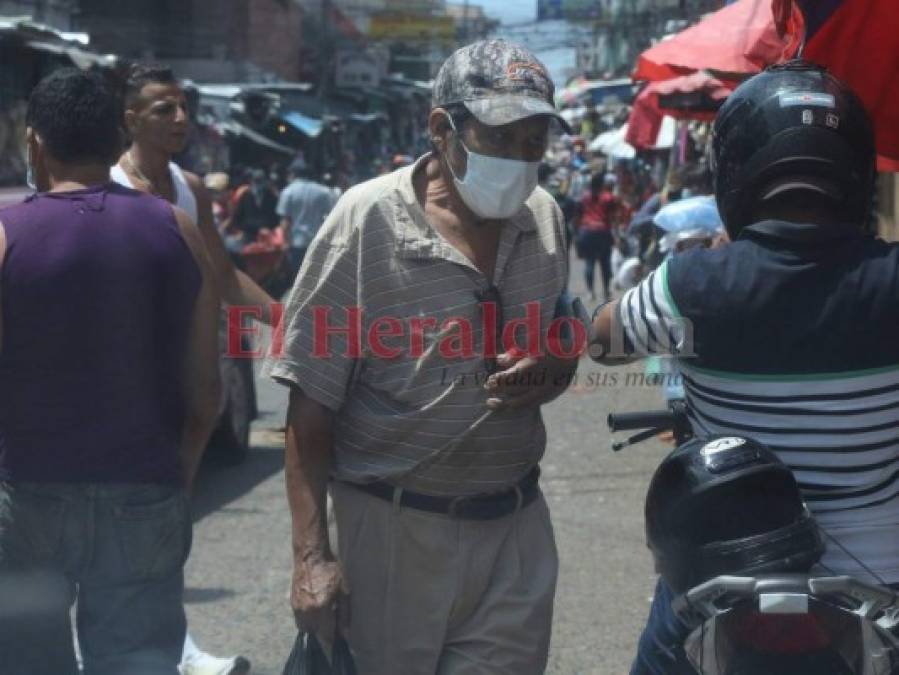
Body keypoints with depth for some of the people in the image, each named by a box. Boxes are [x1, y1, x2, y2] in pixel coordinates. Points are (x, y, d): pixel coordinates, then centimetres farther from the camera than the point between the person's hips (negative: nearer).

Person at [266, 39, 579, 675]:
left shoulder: (546, 218, 4)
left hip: (516, 527, 4)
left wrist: (551, 373, -7)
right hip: (396, 527, -4)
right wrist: (312, 555, -13)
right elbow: (312, 403, -10)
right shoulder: (368, 219, -11)